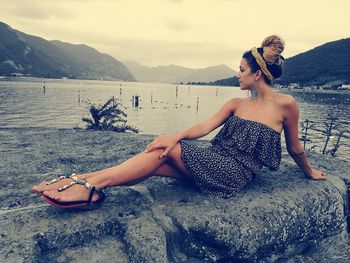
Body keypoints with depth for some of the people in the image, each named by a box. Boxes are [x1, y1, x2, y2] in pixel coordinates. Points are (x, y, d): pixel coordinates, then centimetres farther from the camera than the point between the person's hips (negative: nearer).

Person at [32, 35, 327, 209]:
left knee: (168, 150, -24)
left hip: (233, 173, -5)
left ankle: (93, 183, -25)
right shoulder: (236, 103, 11)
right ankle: (86, 180, -22)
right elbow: (205, 126, -2)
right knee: (160, 151, -18)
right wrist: (177, 134, -20)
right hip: (211, 162, 5)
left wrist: (310, 172, 24)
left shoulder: (285, 104, -2)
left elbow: (295, 147, 11)